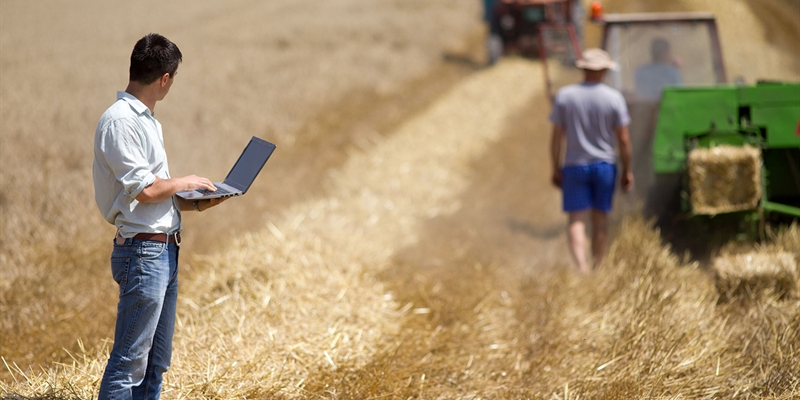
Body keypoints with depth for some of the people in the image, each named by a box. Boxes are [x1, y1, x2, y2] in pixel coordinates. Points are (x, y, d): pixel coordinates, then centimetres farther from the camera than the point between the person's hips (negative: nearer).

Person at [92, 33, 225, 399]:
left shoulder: (147, 120, 16)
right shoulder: (119, 120, -15)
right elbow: (144, 189, -19)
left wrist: (195, 203, 7)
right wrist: (184, 183, -4)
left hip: (165, 251, 10)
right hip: (143, 251, -10)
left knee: (157, 359, 13)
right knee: (130, 360, -9)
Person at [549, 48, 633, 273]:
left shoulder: (565, 96, -4)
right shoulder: (614, 98, -6)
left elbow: (557, 136, -2)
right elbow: (623, 139, -5)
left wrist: (556, 168, 6)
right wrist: (627, 170, 5)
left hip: (575, 165, 0)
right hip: (605, 164, 1)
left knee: (577, 220, -2)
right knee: (600, 219, 12)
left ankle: (581, 268, -19)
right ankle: (597, 269, 18)